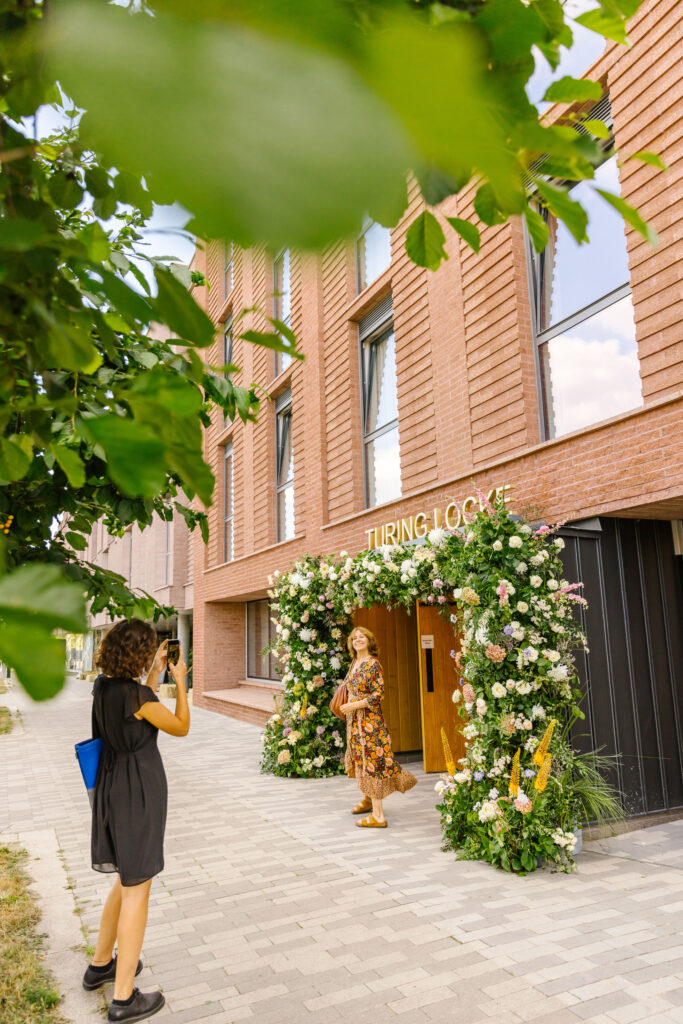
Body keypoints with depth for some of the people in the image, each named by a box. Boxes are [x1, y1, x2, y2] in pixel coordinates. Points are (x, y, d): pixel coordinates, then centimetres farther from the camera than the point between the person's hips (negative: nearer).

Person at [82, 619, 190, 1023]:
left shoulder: (103, 685, 0)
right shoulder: (138, 695, -24)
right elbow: (181, 727, -9)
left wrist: (156, 673, 16)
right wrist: (180, 681, -3)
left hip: (112, 789, 9)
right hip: (140, 793, -9)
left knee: (129, 880, 26)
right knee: (137, 890, 4)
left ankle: (101, 964, 41)